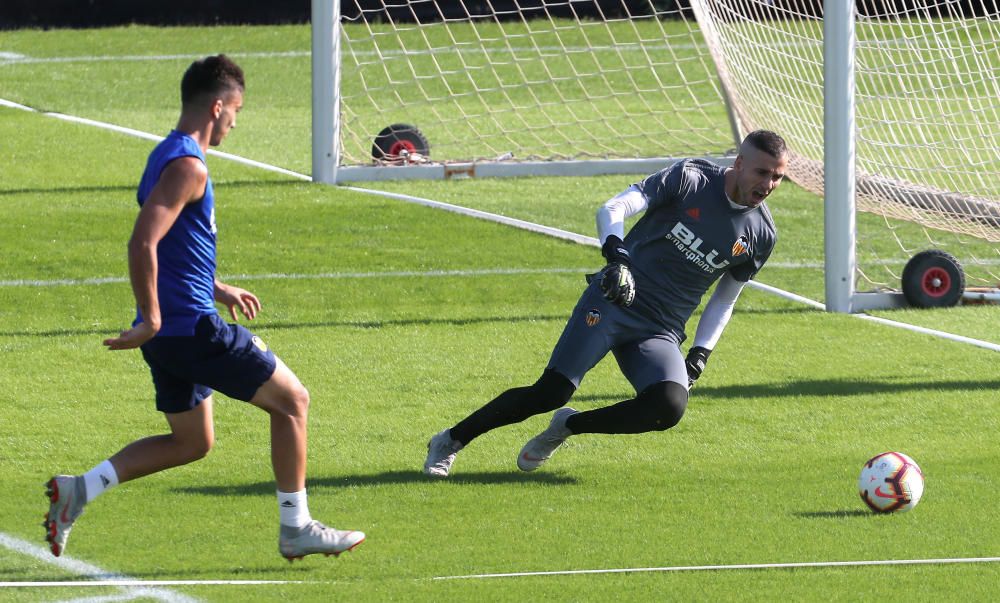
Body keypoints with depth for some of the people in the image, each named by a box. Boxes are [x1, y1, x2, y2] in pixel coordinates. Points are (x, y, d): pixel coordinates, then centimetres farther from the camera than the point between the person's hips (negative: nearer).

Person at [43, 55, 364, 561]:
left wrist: (218, 290, 28)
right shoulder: (188, 167, -17)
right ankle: (296, 529, 6)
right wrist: (151, 321, -24)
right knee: (291, 400, 2)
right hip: (192, 327, -10)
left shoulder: (168, 157, 15)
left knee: (191, 442, 19)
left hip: (168, 334, 10)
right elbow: (143, 244, -27)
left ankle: (79, 490, 8)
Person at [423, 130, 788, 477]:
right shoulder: (689, 179, -5)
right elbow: (612, 210, -12)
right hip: (613, 303, -4)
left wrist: (700, 355, 7)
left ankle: (569, 426, 1)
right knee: (549, 393, -16)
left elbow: (724, 301, 19)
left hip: (661, 333, 4)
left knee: (669, 406, -25)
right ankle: (451, 440, 3)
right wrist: (616, 254, -31)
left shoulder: (761, 236, 6)